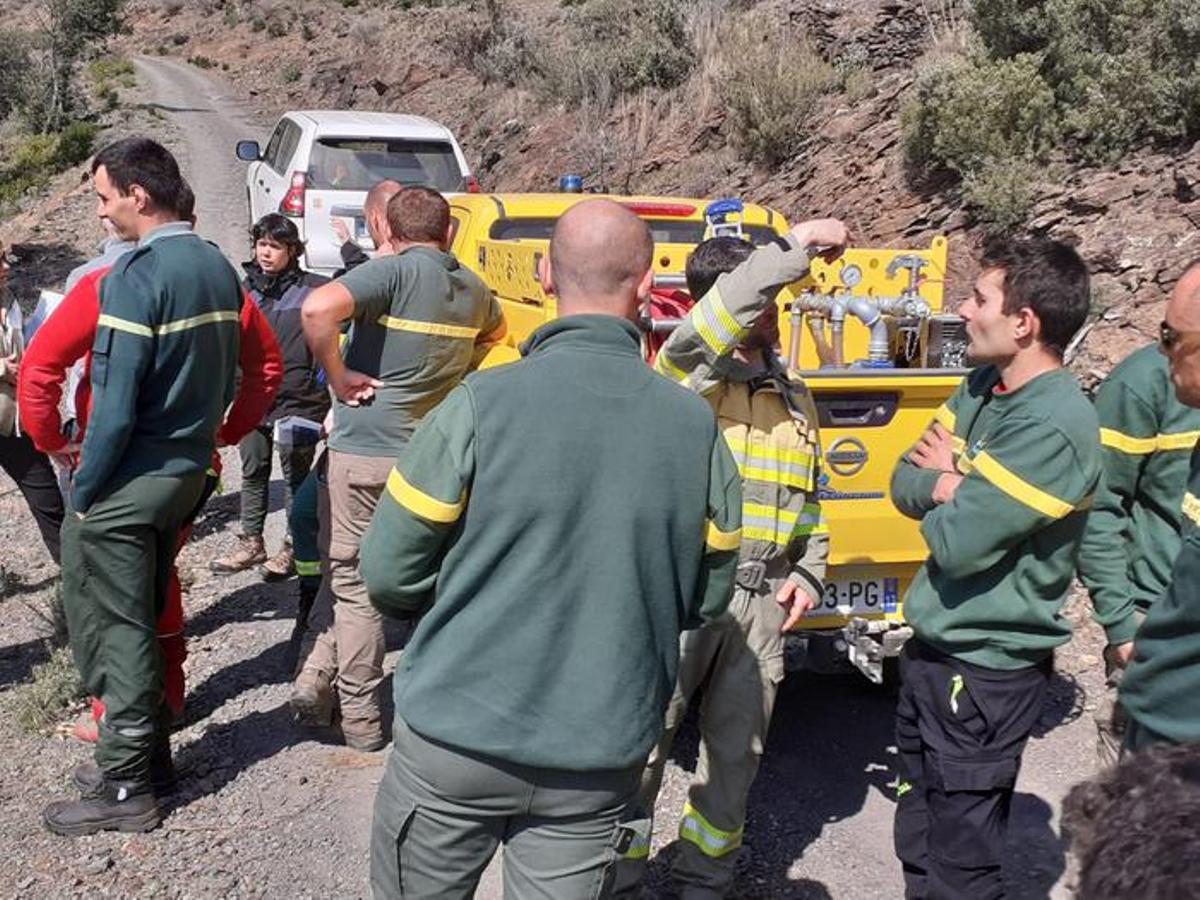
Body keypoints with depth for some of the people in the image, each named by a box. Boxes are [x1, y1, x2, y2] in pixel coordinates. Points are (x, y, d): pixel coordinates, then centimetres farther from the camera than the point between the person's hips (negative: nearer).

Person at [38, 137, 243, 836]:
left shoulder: (136, 274, -19)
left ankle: (126, 787, 12)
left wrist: (82, 493, -12)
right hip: (190, 472, 8)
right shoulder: (219, 267, 6)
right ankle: (153, 741, 33)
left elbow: (116, 404, -21)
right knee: (147, 616, 21)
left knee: (112, 629, 3)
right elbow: (229, 377, 13)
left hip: (128, 481, -8)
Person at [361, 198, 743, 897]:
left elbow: (390, 576, -8)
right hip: (601, 764, 2)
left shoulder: (482, 403, -14)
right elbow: (707, 600, 4)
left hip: (458, 741, -2)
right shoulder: (697, 426, -6)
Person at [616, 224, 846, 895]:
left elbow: (811, 500, 20)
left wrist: (808, 572, 7)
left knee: (737, 750, 15)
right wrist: (798, 244, -25)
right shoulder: (688, 369, -5)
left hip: (763, 601, 6)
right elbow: (720, 313, -29)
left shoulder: (795, 396, 14)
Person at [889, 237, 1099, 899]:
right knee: (917, 839, 22)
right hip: (932, 647, 8)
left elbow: (959, 544, -25)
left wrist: (942, 484, -6)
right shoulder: (982, 386, 4)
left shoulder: (1054, 428, -24)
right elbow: (905, 481, 5)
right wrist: (952, 488, -16)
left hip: (985, 670, -8)